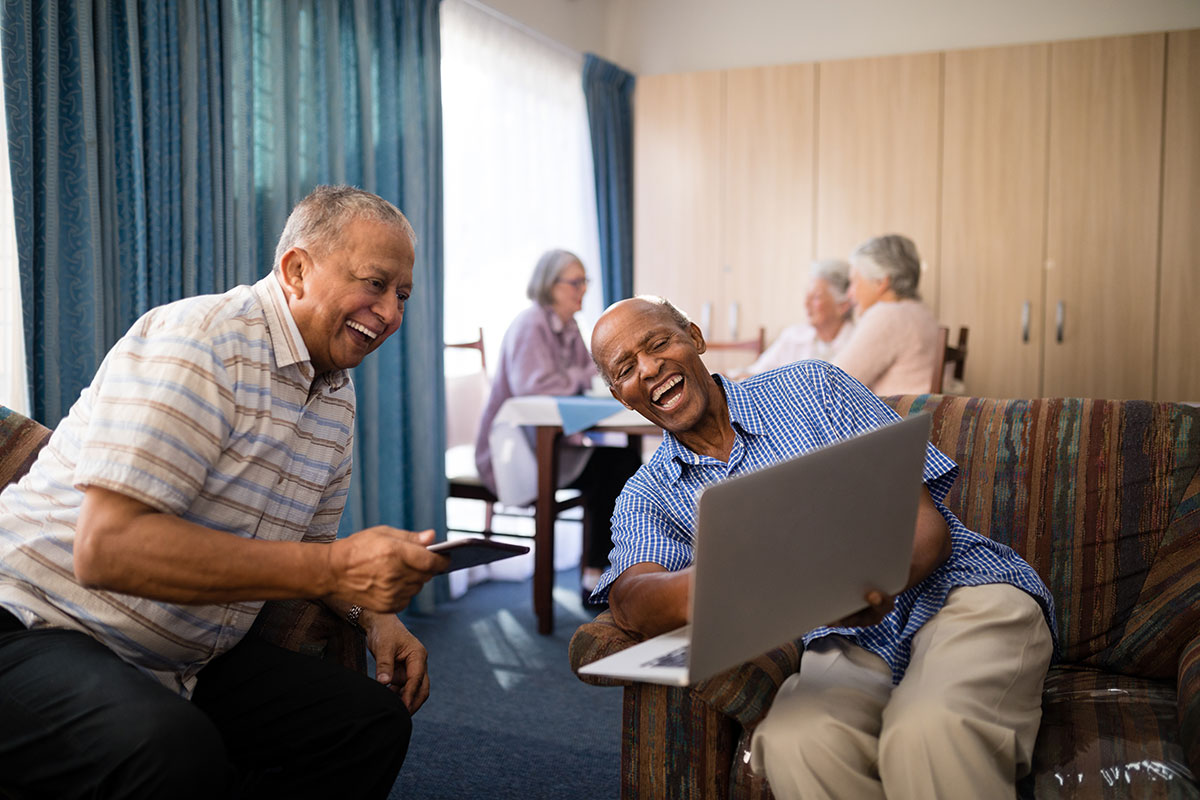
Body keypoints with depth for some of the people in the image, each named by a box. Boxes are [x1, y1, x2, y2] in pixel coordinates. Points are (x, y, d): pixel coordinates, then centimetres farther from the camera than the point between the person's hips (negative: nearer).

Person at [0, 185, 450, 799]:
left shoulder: (337, 397, 9)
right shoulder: (199, 341, -19)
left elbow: (307, 548, 19)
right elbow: (106, 548, -29)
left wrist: (375, 615, -2)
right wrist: (332, 569, -32)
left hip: (188, 660, 9)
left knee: (375, 719, -3)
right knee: (176, 750, -36)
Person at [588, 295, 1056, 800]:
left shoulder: (812, 387, 3)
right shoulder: (645, 497, 9)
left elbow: (926, 523, -3)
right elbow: (628, 598, -13)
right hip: (850, 644, 2)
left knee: (931, 731, -35)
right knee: (792, 743, -32)